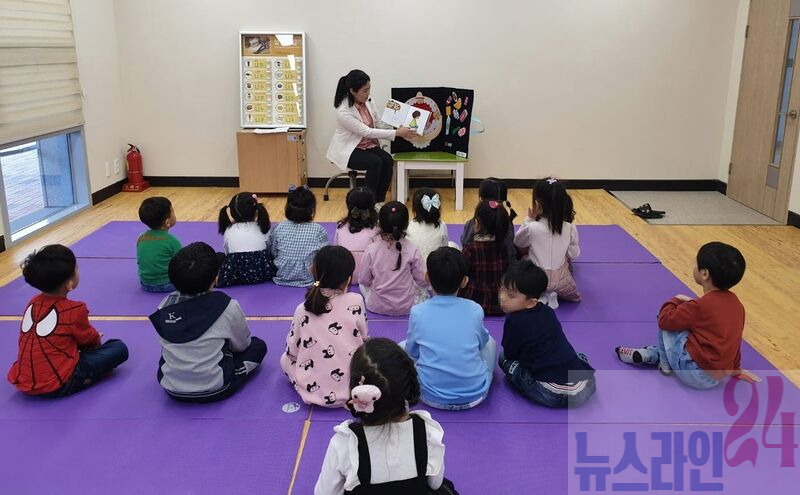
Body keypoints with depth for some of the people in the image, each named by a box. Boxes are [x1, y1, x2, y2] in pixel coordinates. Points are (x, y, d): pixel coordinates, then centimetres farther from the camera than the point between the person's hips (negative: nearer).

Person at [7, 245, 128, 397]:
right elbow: (89, 339, 6)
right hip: (57, 386, -7)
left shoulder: (33, 302, 7)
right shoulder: (74, 310, -12)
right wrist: (96, 339, 29)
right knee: (119, 348, -1)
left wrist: (92, 339, 21)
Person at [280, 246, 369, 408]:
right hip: (354, 387, 0)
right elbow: (364, 339, 2)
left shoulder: (302, 310, -10)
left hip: (314, 390, 0)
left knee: (285, 358, 26)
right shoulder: (356, 301, -11)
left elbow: (292, 350, 0)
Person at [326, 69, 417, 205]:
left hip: (368, 145, 7)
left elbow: (379, 122, 7)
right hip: (348, 149, -6)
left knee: (388, 160, -20)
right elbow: (367, 132, -27)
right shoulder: (343, 111, -26)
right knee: (375, 162, -29)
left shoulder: (366, 101, -4)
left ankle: (380, 201, -10)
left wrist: (398, 128, -11)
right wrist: (397, 133, -27)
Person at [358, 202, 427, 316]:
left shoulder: (371, 250, -16)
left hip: (376, 306, -1)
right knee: (422, 289, 30)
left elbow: (364, 280, -6)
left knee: (362, 285, 29)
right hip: (406, 307, 1)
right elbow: (422, 281, -9)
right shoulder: (412, 250, -18)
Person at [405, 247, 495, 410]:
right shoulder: (475, 310, -7)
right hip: (475, 395, 2)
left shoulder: (418, 312, -10)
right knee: (490, 341, 27)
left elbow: (412, 352, 5)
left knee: (402, 347, 21)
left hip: (432, 398, -2)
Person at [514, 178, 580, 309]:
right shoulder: (570, 228, -15)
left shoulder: (532, 228, -22)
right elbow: (574, 255, -1)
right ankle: (555, 294, 24)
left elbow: (518, 242, 1)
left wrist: (529, 219, 4)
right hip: (561, 282, 6)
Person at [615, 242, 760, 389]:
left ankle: (664, 363, 15)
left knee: (667, 323, 2)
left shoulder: (700, 306, -18)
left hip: (694, 375, -8)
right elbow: (735, 339, 16)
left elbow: (665, 319, -11)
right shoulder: (736, 304, 4)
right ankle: (651, 355, 18)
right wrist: (736, 369, 28)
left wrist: (675, 301, 7)